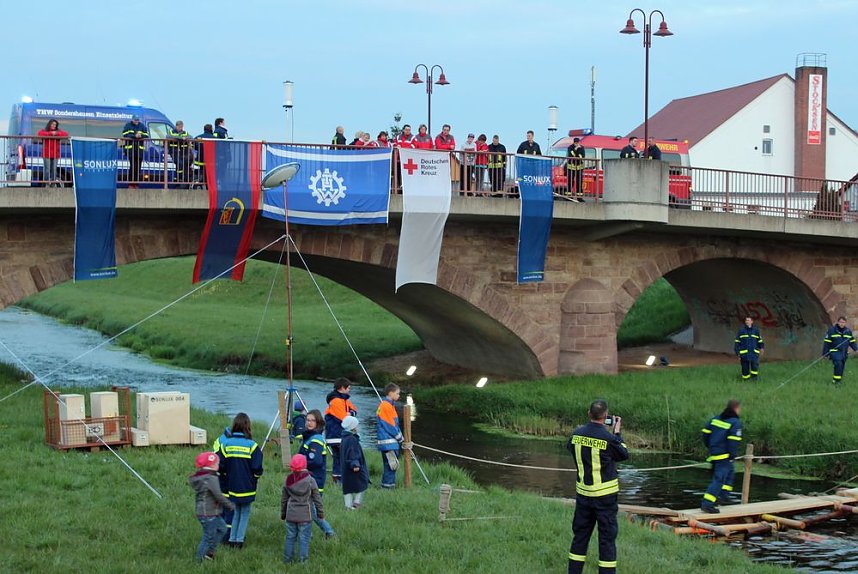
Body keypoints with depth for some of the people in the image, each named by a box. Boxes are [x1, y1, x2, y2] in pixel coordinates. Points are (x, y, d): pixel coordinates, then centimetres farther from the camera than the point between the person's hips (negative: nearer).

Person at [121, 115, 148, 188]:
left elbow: (146, 136, 7)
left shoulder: (142, 126, 14)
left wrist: (140, 136, -14)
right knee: (132, 166, -10)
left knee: (138, 167, 0)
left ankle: (136, 183, 5)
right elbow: (125, 135, -6)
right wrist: (134, 136, -16)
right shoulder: (128, 126, 7)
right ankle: (131, 183, -5)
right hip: (130, 148, -3)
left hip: (140, 149, 3)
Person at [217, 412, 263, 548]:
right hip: (247, 486, -3)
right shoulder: (252, 445, -13)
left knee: (236, 511, 18)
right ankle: (239, 540, 5)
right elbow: (257, 469, -14)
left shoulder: (226, 444, -4)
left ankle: (232, 539, 16)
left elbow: (220, 466, -4)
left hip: (232, 486, 3)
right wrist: (255, 478, 7)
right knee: (245, 512, 10)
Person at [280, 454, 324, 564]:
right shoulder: (310, 480, -11)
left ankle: (287, 560, 18)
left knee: (290, 537, 12)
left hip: (291, 515, 3)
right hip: (305, 515, -3)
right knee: (304, 539, 3)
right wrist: (320, 512, 7)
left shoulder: (288, 480, -1)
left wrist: (283, 513, 21)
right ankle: (302, 560, 4)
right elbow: (317, 498, -5)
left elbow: (284, 499, 9)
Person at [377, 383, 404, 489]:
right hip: (388, 441, -10)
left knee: (391, 464, 11)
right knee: (391, 464, -9)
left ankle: (388, 484, 15)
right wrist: (399, 437, -5)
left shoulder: (389, 405, 18)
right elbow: (389, 425, -15)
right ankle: (388, 484, -7)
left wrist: (400, 437, 12)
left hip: (392, 440, 10)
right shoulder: (386, 406, -14)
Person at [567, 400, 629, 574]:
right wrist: (617, 433, 8)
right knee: (607, 537, 3)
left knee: (580, 534, 14)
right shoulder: (609, 438, -18)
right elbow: (624, 455, -2)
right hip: (605, 494, -5)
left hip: (583, 492, 5)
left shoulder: (577, 434, -4)